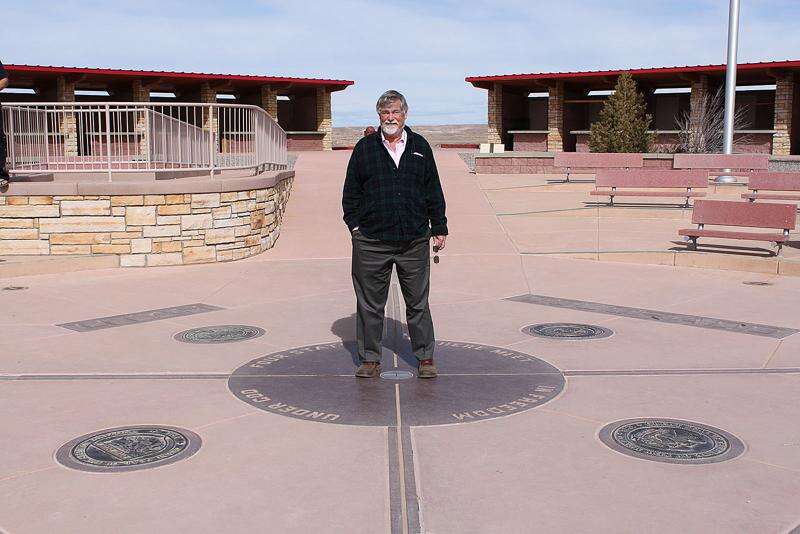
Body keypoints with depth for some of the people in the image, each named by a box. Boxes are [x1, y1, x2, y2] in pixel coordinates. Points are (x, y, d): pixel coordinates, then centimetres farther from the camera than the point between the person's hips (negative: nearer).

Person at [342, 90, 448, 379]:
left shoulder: (420, 147, 10)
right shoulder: (364, 148, 7)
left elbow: (434, 192, 12)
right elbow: (351, 191, 9)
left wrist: (439, 228, 9)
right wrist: (354, 224, 0)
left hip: (414, 242, 1)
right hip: (371, 242, 0)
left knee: (418, 303, 7)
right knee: (370, 304, 6)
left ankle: (425, 357, 18)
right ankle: (370, 359, 17)